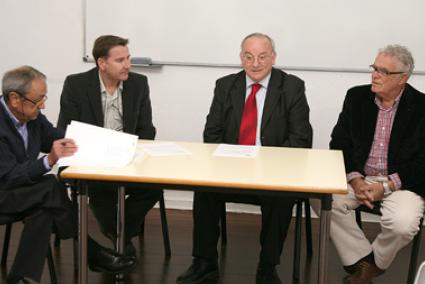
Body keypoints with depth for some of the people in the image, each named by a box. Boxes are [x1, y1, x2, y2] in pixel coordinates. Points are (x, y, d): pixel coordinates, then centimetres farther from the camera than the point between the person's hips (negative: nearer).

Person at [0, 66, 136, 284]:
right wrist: (49, 160, -41)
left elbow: (56, 138, 9)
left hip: (22, 186, 7)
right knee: (51, 188, -27)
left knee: (43, 210, -26)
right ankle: (91, 252, -13)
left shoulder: (31, 114, -4)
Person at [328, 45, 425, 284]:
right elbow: (339, 144, 3)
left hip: (401, 182, -3)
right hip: (358, 176, 3)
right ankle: (362, 261, -7)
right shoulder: (357, 97, 2)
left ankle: (374, 264, 3)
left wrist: (386, 186, -19)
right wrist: (354, 179, -13)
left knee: (403, 224, -31)